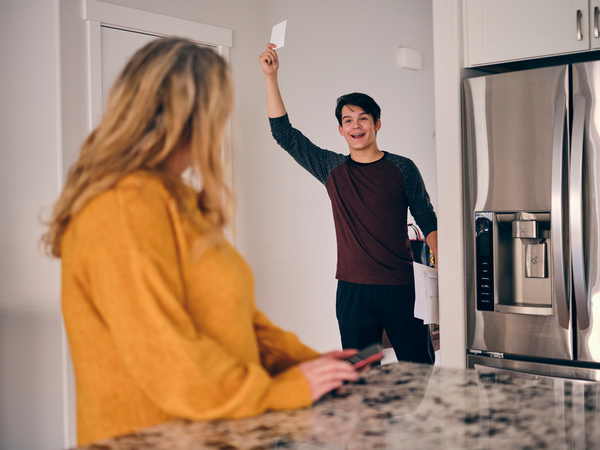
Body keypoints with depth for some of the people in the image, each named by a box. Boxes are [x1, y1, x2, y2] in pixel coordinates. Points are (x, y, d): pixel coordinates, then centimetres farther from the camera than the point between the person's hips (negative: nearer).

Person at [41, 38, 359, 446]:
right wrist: (280, 391, -13)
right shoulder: (125, 210, -15)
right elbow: (164, 357, -20)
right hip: (154, 437, -8)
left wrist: (302, 358, 7)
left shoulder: (173, 198, 15)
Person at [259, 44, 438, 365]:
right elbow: (284, 134, 4)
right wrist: (271, 77, 0)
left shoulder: (402, 169, 3)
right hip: (353, 290, 2)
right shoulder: (332, 169, 6)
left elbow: (428, 221, 8)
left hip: (400, 287, -1)